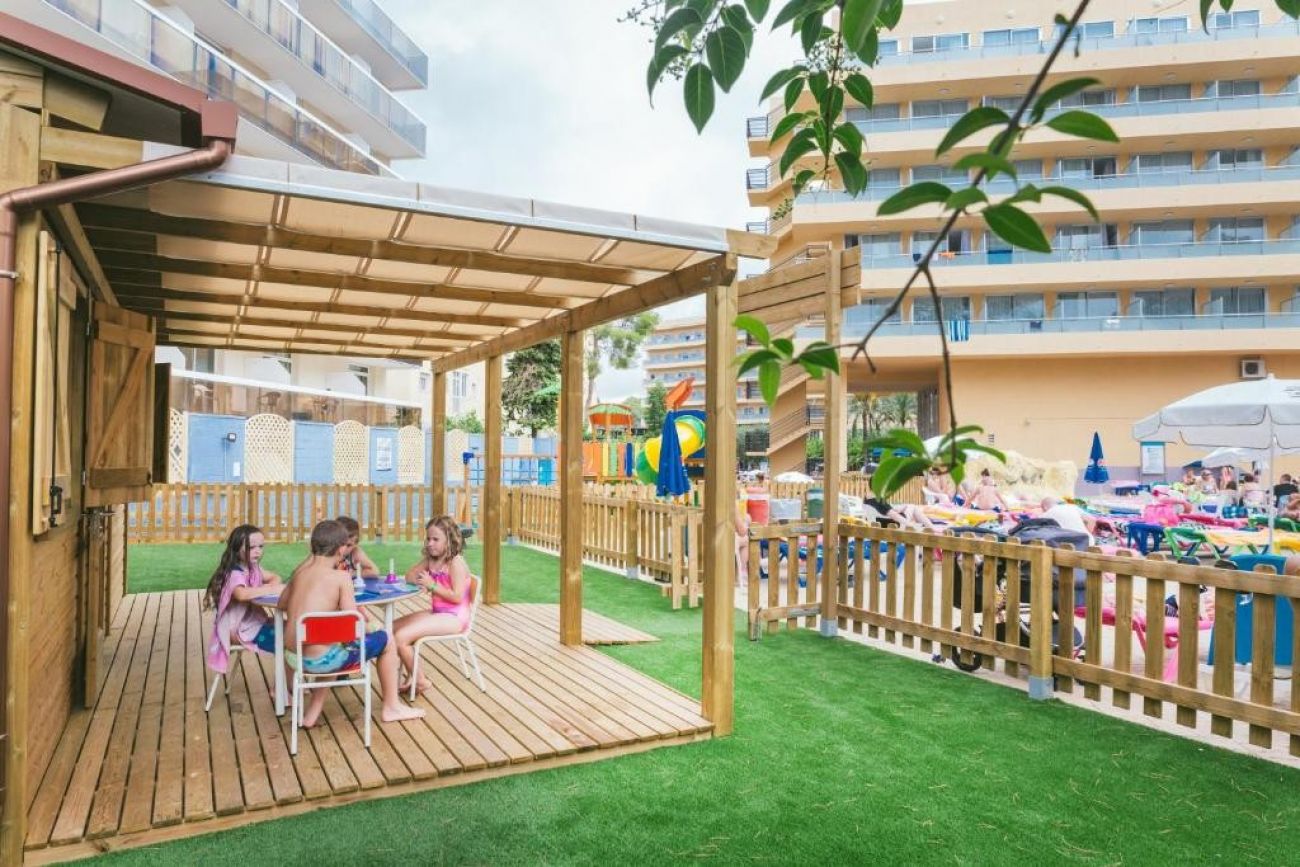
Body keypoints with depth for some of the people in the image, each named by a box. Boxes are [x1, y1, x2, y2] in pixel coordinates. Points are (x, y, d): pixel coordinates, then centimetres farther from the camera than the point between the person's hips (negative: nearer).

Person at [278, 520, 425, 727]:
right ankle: (392, 707, 26)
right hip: (320, 660, -7)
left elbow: (282, 605, 21)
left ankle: (312, 711, 38)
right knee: (385, 640, 12)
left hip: (293, 658, 7)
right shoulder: (340, 577, -13)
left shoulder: (299, 572, 5)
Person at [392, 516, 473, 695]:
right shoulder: (430, 560, 10)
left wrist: (432, 585, -21)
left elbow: (457, 597, -22)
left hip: (453, 618, -9)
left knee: (401, 637, -20)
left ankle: (419, 681, 1)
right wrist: (419, 581, -10)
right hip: (436, 613, 9)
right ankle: (411, 675, 13)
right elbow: (409, 576, 12)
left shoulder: (456, 562, -16)